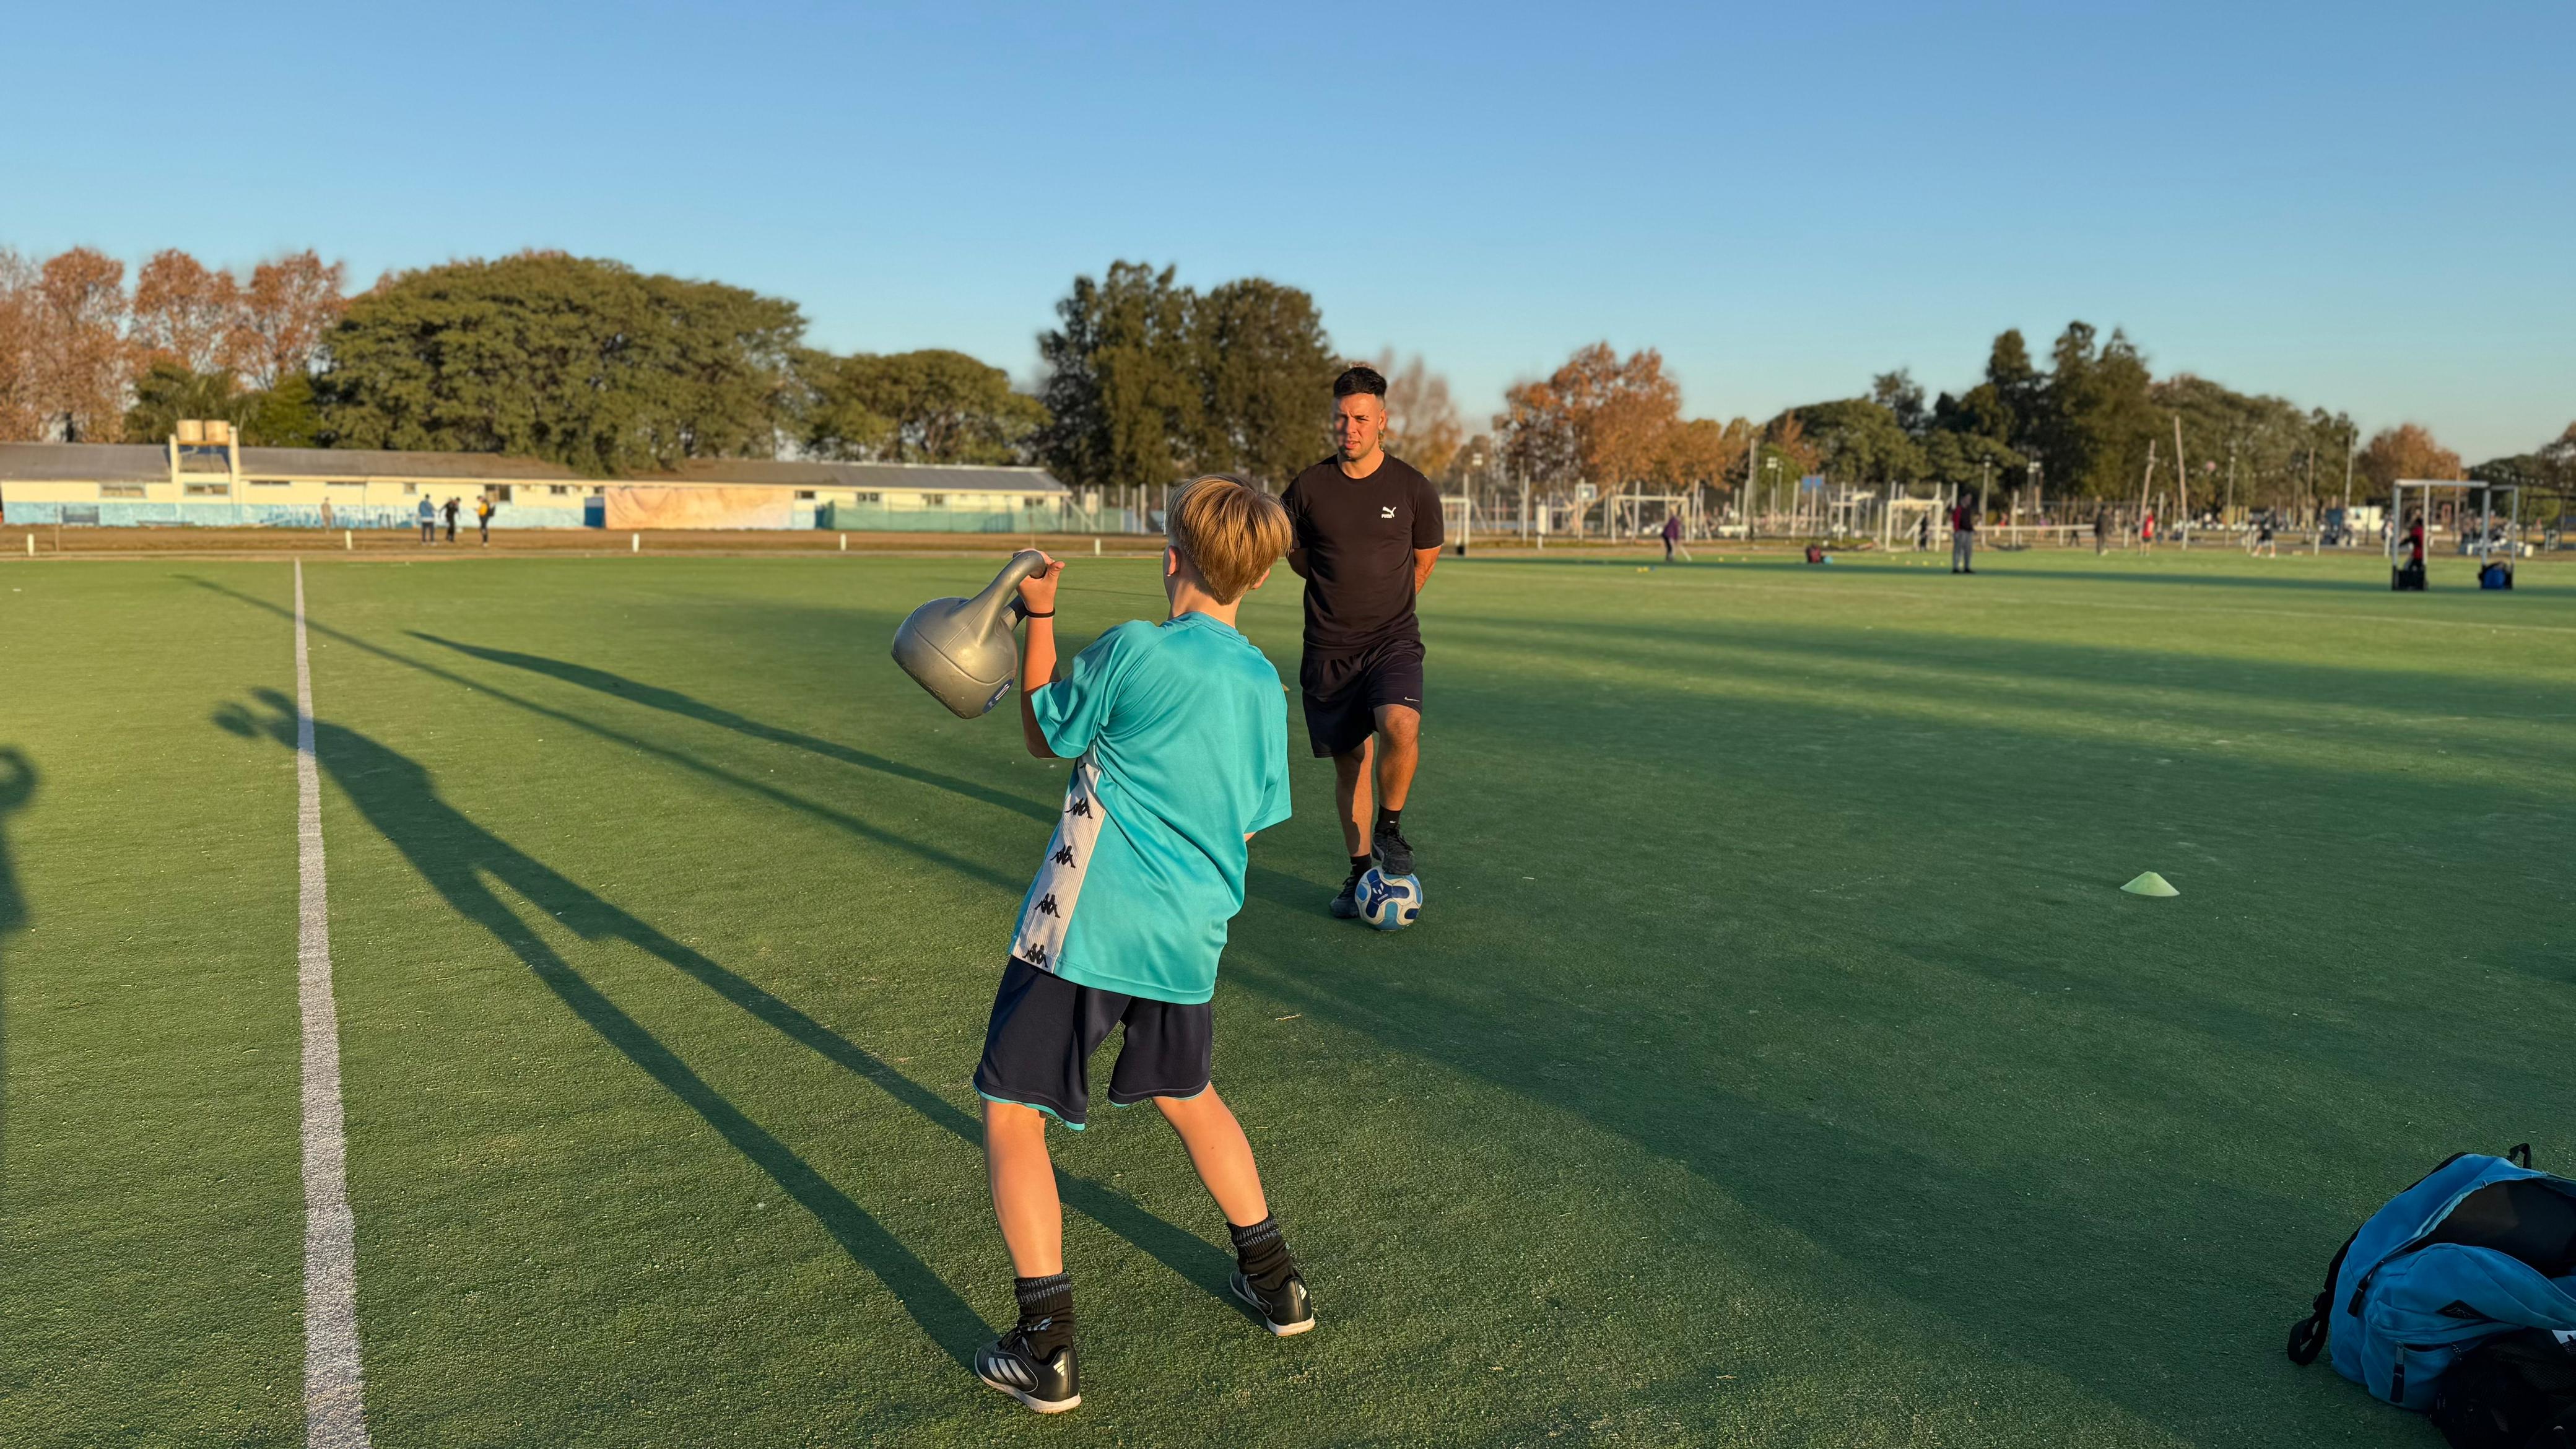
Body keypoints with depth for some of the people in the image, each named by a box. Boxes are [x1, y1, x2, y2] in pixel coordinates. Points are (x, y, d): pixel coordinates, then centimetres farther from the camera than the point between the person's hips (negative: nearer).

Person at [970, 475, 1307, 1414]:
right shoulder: (1264, 685, 7)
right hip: (1191, 937, 6)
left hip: (1087, 925, -6)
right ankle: (1274, 1282, 37)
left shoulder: (1132, 651, -11)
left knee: (1011, 1119, 8)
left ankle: (1046, 1352, 8)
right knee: (1187, 1097, 28)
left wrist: (1039, 621, 13)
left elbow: (1046, 737, 5)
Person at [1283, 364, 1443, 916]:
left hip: (1393, 638, -1)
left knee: (1400, 726, -28)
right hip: (1328, 648, 1)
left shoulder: (1413, 489, -3)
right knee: (1351, 761, 6)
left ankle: (1390, 828, -3)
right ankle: (1360, 870, 22)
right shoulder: (1307, 488, -2)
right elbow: (1295, 553, 17)